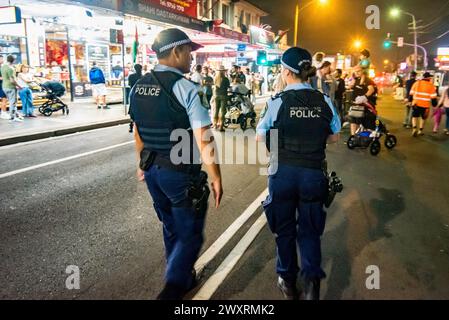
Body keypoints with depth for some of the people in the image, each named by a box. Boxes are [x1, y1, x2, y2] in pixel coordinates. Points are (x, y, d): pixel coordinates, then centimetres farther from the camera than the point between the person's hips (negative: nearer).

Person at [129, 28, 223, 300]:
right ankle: (173, 290, 7)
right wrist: (216, 177, -15)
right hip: (181, 173, -7)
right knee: (190, 235, 9)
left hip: (152, 170, 8)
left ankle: (184, 278, 43)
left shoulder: (139, 87, 4)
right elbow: (203, 140, -21)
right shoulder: (186, 88, -17)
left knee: (171, 229, 24)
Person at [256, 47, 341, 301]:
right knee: (310, 229, 18)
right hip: (314, 173, 2)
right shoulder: (324, 101, -4)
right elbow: (334, 137, 9)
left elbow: (260, 138, -2)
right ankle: (312, 280, 8)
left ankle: (288, 282, 32)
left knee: (285, 228, 17)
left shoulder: (278, 101, -11)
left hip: (283, 172, -1)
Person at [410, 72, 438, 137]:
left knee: (414, 116, 11)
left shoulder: (416, 83, 5)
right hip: (425, 105, -1)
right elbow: (433, 97, -3)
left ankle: (414, 128, -9)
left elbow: (411, 93, 7)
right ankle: (420, 131, 19)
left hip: (416, 103, 1)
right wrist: (434, 104, 7)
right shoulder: (431, 85, -2)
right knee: (423, 117, 14)